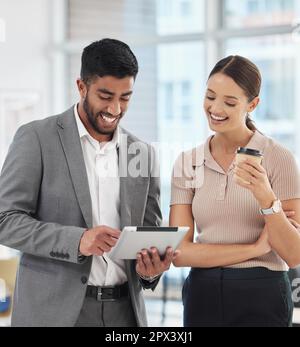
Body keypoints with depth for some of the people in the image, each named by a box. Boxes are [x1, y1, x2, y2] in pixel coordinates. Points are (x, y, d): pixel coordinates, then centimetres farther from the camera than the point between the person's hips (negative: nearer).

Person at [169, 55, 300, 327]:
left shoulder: (278, 158, -7)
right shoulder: (187, 163, 2)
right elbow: (179, 252, -5)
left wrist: (266, 198, -24)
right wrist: (254, 248, -11)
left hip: (261, 298, -2)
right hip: (202, 296, 3)